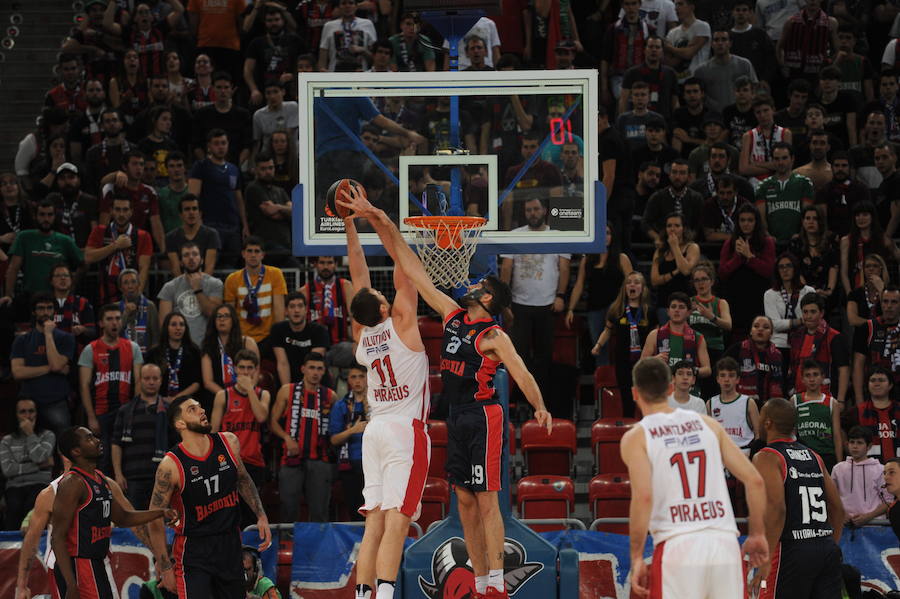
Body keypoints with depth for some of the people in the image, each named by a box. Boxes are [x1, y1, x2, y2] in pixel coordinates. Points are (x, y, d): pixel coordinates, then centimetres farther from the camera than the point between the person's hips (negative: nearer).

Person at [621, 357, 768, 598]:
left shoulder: (636, 438, 4)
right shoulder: (707, 424, 16)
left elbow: (643, 497, -11)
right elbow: (754, 481, 11)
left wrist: (636, 557, -6)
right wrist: (757, 535, 20)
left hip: (678, 548, -3)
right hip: (725, 543, 3)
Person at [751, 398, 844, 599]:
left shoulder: (766, 458, -6)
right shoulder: (813, 456, 16)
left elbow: (777, 509, -18)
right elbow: (838, 508, 17)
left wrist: (766, 561, -18)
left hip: (792, 552, -6)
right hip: (827, 550, 6)